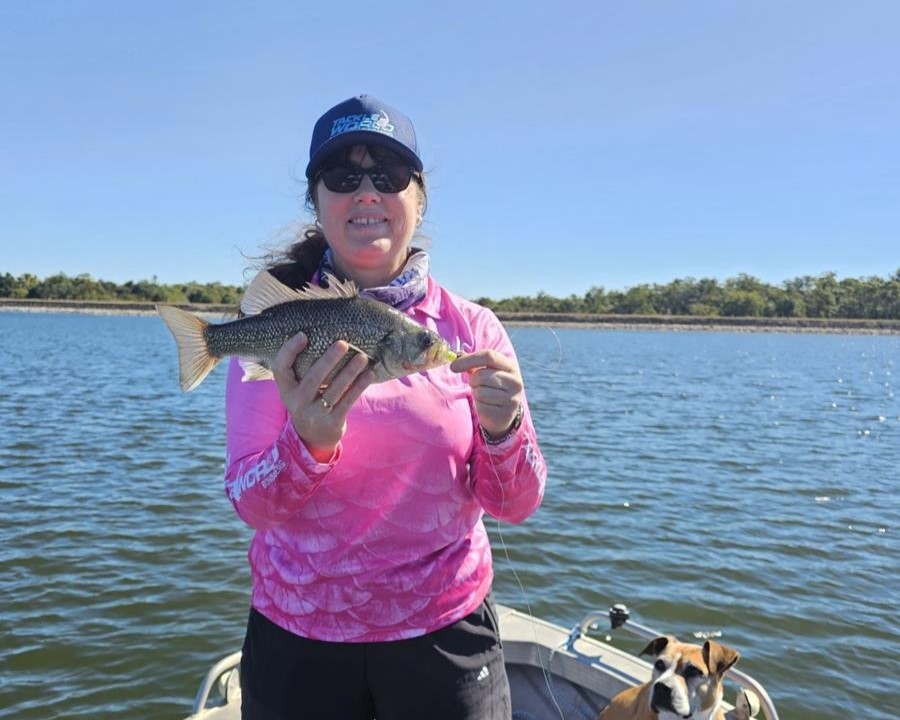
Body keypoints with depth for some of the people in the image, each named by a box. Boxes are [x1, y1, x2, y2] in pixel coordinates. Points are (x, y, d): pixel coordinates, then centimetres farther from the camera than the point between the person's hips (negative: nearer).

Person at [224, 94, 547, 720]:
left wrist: (503, 429, -26)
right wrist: (308, 442, -30)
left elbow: (515, 505, -6)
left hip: (442, 635, 1)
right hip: (296, 638, 0)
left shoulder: (471, 328, -6)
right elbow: (249, 503, -11)